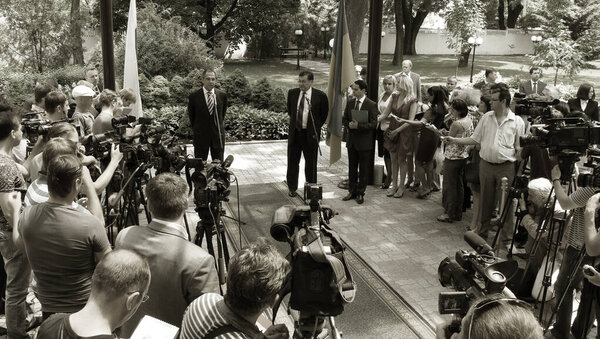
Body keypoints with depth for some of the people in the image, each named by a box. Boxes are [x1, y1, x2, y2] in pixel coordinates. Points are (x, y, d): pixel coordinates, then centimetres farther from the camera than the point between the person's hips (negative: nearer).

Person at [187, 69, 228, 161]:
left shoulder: (222, 95, 0)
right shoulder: (194, 96, -6)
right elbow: (191, 115, 7)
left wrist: (219, 125, 12)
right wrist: (196, 128, 11)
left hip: (218, 135, 2)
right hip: (200, 135, -1)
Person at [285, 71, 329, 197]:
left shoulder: (320, 96, -8)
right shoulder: (292, 93, 2)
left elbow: (324, 114, 5)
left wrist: (316, 127, 7)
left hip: (311, 134, -3)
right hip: (294, 132, 3)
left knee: (311, 163, 8)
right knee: (292, 161, 10)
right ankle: (292, 188, 24)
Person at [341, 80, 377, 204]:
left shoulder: (371, 105, -10)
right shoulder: (350, 103, 7)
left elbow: (373, 124, -14)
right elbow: (344, 119, 12)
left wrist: (358, 125, -24)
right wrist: (349, 124, -11)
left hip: (364, 142, -5)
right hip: (352, 141, 5)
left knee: (363, 169, 5)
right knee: (352, 168, 13)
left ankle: (360, 193, 16)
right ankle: (352, 191, 24)